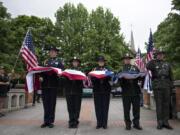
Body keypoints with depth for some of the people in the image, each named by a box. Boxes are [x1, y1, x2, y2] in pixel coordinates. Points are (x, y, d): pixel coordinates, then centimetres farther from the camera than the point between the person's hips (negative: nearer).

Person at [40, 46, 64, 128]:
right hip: (45, 84, 3)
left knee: (52, 103, 1)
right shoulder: (46, 61, 20)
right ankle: (46, 121, 15)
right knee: (45, 103, 5)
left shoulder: (59, 61, 11)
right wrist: (41, 76, -6)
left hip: (54, 84, -3)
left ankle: (51, 121, 10)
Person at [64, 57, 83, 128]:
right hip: (69, 91, 1)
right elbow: (65, 78, 4)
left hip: (78, 91, -1)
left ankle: (75, 122, 9)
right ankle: (71, 121, 12)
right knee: (70, 107, 4)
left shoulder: (81, 70, 11)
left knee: (77, 107, 1)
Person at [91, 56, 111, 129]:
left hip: (106, 90, 0)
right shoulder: (95, 69, 12)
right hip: (97, 90, 1)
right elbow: (92, 79, 3)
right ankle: (99, 123, 12)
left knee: (105, 107, 1)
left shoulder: (107, 69, 10)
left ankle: (104, 123, 10)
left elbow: (109, 78, -5)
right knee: (98, 107, 2)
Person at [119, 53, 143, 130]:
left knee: (136, 108, 5)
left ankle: (136, 124, 16)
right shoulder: (121, 69, 10)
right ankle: (128, 124, 15)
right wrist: (123, 78, -18)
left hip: (135, 91, 2)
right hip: (126, 91, -2)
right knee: (126, 109, 3)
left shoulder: (135, 68, 15)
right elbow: (119, 79, 1)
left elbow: (139, 77, 9)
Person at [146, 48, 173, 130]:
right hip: (157, 87, -3)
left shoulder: (167, 64, 16)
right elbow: (147, 67, -17)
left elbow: (171, 76, 16)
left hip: (166, 87, 3)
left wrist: (171, 86, 9)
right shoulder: (153, 63, 7)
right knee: (159, 105, 1)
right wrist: (153, 59, -16)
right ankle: (159, 123, 8)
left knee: (166, 105, 4)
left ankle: (165, 122, 13)